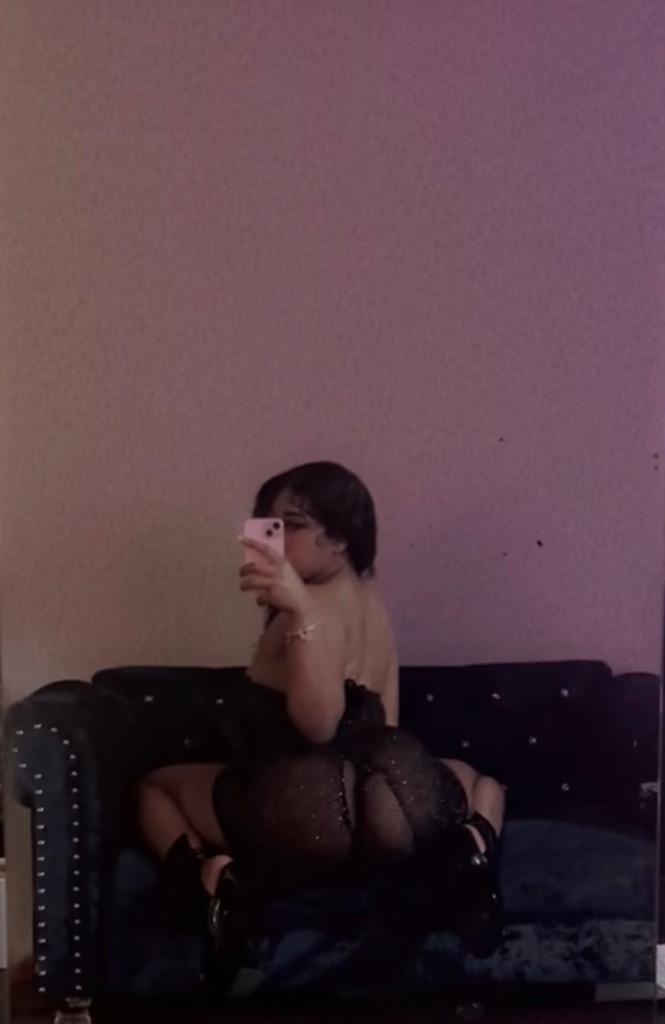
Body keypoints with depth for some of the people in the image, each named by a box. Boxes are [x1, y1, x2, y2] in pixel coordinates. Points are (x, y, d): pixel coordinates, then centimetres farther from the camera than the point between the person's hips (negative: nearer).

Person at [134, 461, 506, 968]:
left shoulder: (315, 607, -15)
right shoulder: (371, 599, 7)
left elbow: (317, 723, -29)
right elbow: (385, 721, 12)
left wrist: (299, 608, -36)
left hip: (304, 816, -6)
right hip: (387, 810, 6)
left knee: (154, 784, 20)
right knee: (472, 776, 37)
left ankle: (212, 878, -10)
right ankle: (470, 846, 0)